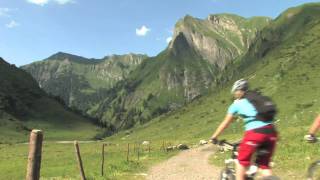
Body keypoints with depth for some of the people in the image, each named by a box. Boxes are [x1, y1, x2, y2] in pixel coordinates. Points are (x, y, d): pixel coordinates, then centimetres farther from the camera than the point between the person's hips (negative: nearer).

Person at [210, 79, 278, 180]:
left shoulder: (237, 104, 14)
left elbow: (225, 123, 19)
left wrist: (214, 137, 30)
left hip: (255, 133, -5)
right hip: (271, 132, 5)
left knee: (242, 162, 15)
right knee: (264, 165, 19)